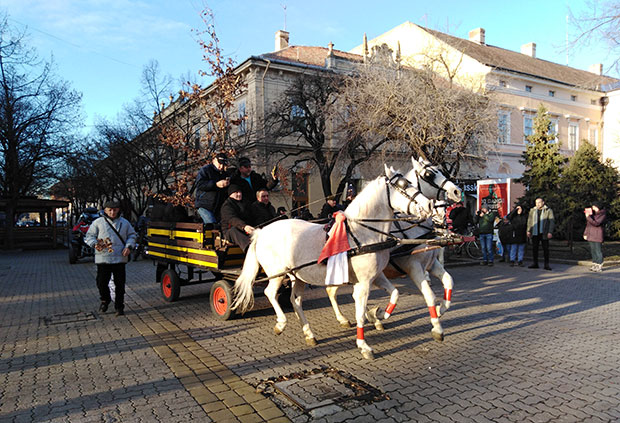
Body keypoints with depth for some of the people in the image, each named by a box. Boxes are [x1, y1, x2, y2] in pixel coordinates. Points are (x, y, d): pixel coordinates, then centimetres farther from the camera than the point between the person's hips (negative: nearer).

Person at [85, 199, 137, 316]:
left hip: (120, 258, 1)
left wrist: (129, 246, -1)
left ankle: (119, 307, 13)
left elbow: (132, 235, 16)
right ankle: (105, 300, 31)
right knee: (102, 282, 3)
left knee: (120, 284, 2)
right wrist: (95, 244, -12)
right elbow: (89, 236, 8)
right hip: (103, 258, -1)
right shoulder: (98, 222, 5)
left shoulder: (124, 223, 10)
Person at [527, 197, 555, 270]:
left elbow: (552, 221, -2)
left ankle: (546, 264, 5)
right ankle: (535, 263, 13)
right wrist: (528, 231, 6)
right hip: (535, 233, 3)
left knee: (546, 248, -1)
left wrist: (550, 232, -10)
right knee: (534, 248, 5)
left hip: (544, 233, -3)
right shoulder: (532, 211, 12)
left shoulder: (548, 210, 1)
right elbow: (529, 221, 15)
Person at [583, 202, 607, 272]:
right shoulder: (592, 213, 11)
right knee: (592, 250, 10)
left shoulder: (602, 214, -8)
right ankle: (594, 265, 17)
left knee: (598, 250, -6)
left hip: (597, 235, -7)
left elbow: (596, 223, -20)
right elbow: (588, 224, 16)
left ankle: (599, 266, -1)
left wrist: (588, 217, -19)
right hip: (591, 235, 7)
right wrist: (585, 234, 12)